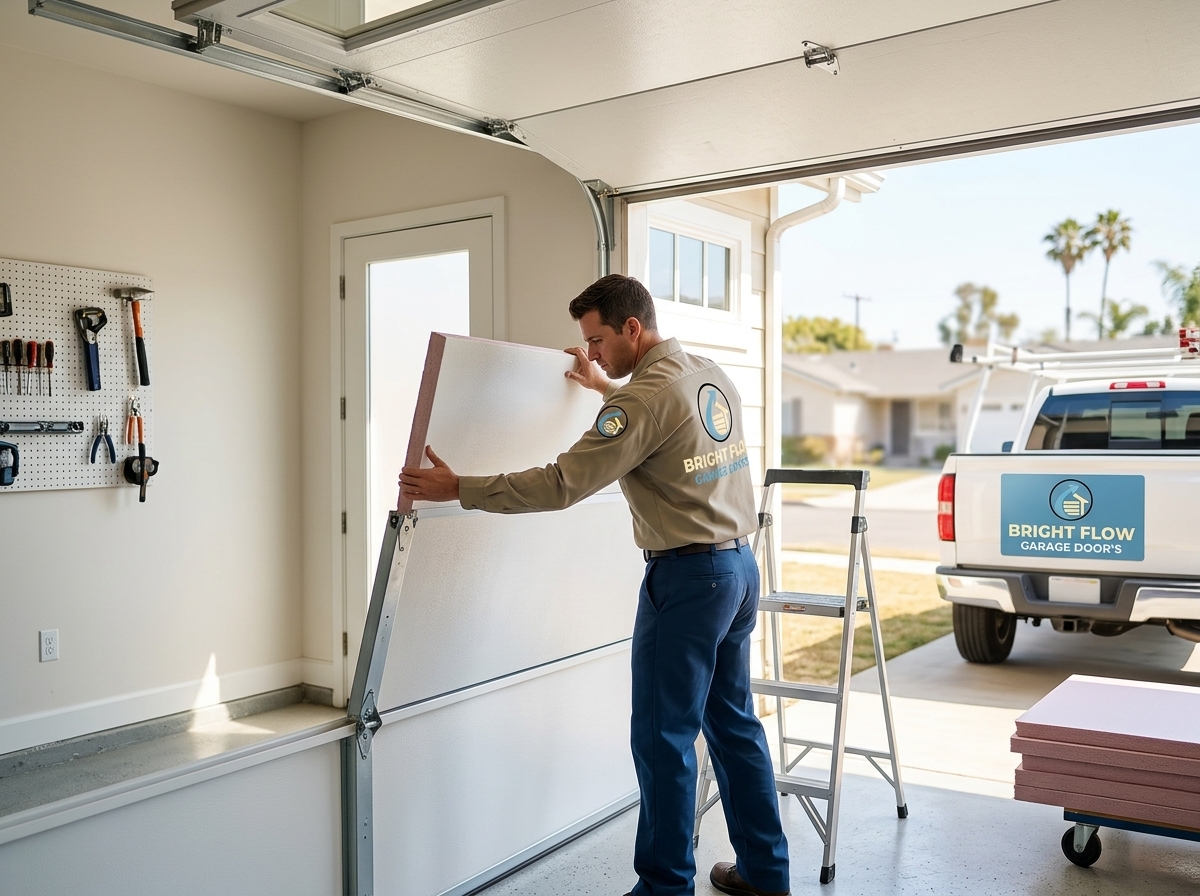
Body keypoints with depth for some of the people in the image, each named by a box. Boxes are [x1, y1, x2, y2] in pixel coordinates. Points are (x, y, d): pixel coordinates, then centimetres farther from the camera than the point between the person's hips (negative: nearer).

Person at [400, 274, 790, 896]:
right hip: (740, 566, 9)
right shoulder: (713, 377, 9)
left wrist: (458, 488, -16)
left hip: (686, 577, -9)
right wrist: (603, 386, 38)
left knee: (663, 738, 2)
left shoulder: (645, 397, -18)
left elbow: (561, 484, -22)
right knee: (734, 723, 17)